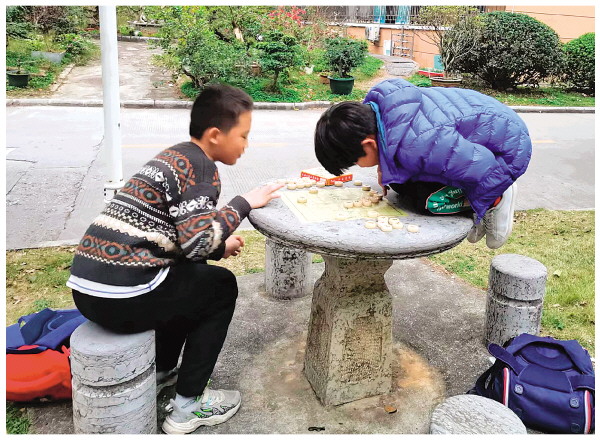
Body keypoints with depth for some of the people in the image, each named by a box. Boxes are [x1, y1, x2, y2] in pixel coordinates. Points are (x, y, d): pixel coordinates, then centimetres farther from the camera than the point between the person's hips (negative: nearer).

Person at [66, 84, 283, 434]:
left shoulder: (174, 157, 18)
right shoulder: (202, 166, -9)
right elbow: (198, 242, -17)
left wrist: (219, 247, 18)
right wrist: (244, 204, -6)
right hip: (121, 297, -9)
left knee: (194, 277, 28)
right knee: (221, 287, 11)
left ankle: (161, 370, 35)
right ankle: (189, 406, 13)